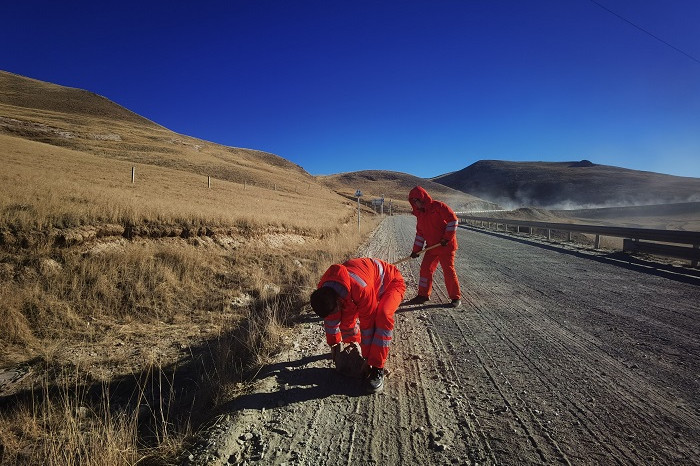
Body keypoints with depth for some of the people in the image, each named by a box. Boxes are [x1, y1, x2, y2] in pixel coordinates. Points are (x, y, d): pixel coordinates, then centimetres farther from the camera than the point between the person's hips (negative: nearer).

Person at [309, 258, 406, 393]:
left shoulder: (361, 289, -43)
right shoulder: (323, 290, -21)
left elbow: (367, 322, -31)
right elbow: (331, 319, -4)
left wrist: (367, 357, -20)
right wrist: (334, 343, 4)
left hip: (391, 282, -7)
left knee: (383, 316, -33)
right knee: (346, 316, -3)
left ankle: (377, 369, -23)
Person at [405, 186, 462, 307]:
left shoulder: (438, 206, -11)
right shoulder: (420, 214, 11)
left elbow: (453, 220, -15)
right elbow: (420, 233, 16)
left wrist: (447, 238, -17)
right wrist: (416, 250, 12)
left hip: (446, 246, -7)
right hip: (431, 247, 7)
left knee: (448, 271, -3)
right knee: (425, 269, 7)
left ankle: (456, 297, 11)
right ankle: (423, 295, 20)